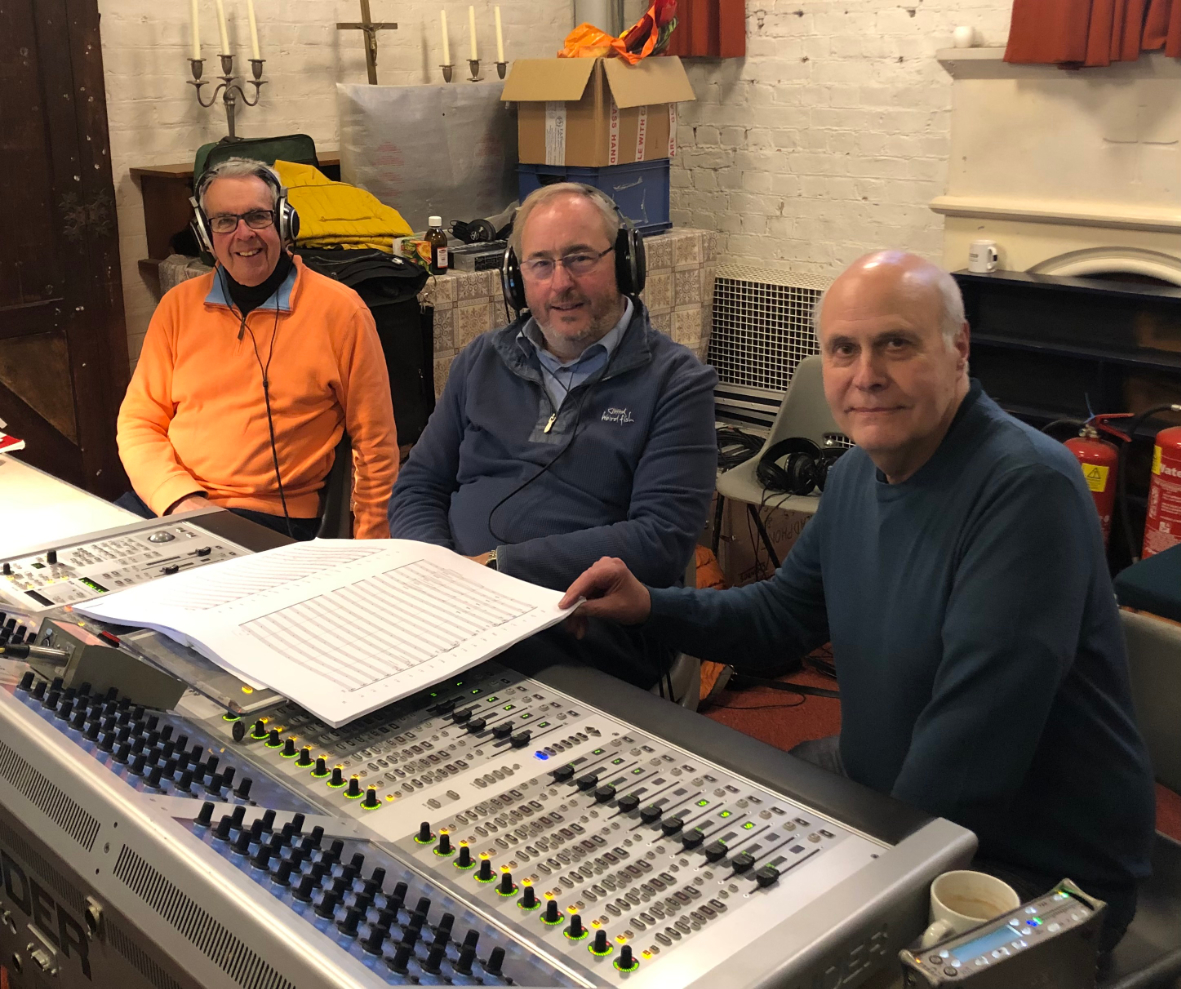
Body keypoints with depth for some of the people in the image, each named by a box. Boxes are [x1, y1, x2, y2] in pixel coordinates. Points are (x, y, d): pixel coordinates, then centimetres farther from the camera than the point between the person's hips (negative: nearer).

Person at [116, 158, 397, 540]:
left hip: (272, 514, -4)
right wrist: (179, 498, -8)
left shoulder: (338, 309, -1)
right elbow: (139, 422, 11)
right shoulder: (179, 305, 11)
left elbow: (375, 447, 1)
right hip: (166, 503, 4)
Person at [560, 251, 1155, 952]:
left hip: (1039, 868, -8)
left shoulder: (1028, 490, -27)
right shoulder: (858, 473, 2)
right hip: (879, 782, 8)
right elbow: (784, 615, 15)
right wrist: (650, 607, 0)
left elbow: (972, 742, -31)